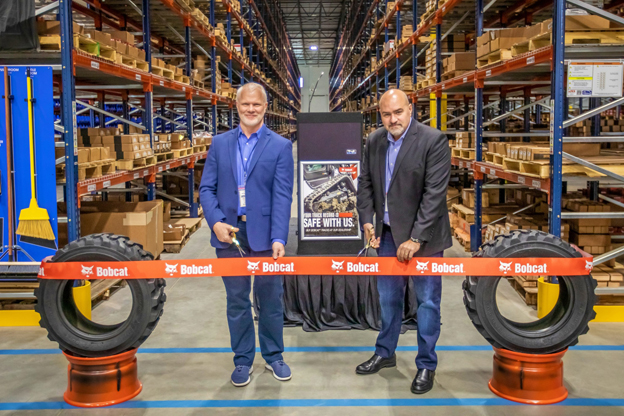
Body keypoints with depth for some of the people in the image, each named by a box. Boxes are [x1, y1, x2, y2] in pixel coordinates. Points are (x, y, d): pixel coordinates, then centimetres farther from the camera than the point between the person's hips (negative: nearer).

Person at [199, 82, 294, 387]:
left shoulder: (281, 146, 0)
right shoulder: (219, 144, 8)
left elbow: (283, 196, -8)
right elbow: (207, 188, 6)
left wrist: (278, 238, -17)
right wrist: (216, 222, -11)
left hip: (264, 235, -2)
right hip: (229, 235, 2)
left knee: (270, 299, 10)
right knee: (237, 301, 11)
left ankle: (273, 356, 29)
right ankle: (243, 360, 25)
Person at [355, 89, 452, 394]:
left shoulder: (434, 141, -16)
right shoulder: (374, 141, 2)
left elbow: (434, 193, -19)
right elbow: (365, 183, 10)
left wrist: (416, 238, -21)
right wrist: (367, 221, -3)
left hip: (422, 235, -5)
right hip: (387, 233, 6)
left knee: (427, 302, 5)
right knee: (388, 297, 18)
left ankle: (426, 365, 19)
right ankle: (385, 354, 35)